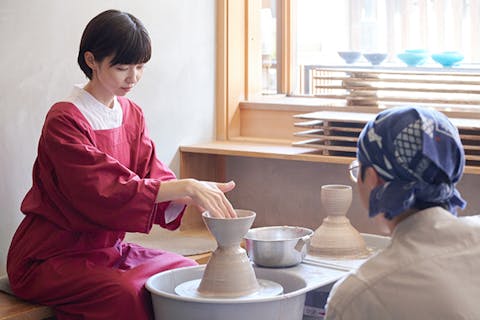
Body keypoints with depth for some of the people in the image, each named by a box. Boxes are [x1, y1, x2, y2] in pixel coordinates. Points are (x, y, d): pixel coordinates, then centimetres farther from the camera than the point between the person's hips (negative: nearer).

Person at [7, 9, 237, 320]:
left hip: (107, 248, 7)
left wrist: (196, 193, -25)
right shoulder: (64, 120, -18)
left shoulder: (132, 114, 7)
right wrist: (186, 187, -36)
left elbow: (153, 176, -3)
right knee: (125, 294, -31)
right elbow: (103, 191, -29)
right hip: (51, 257, -7)